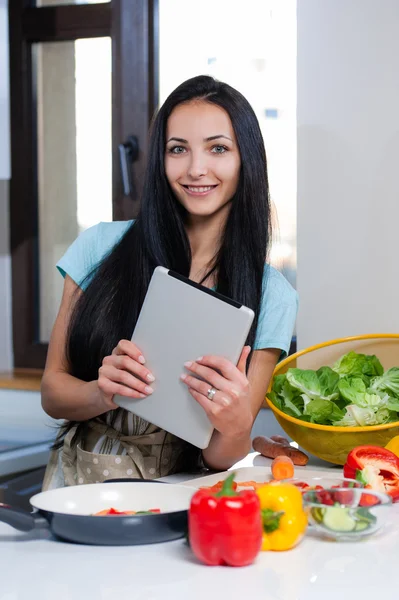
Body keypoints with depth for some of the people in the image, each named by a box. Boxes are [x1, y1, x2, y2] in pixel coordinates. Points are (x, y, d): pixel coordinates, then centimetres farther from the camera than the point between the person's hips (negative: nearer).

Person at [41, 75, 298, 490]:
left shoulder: (272, 296, 0)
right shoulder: (102, 247, 2)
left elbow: (221, 460, -2)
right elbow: (53, 391, 5)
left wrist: (236, 426, -26)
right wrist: (103, 393, -18)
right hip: (79, 485, 0)